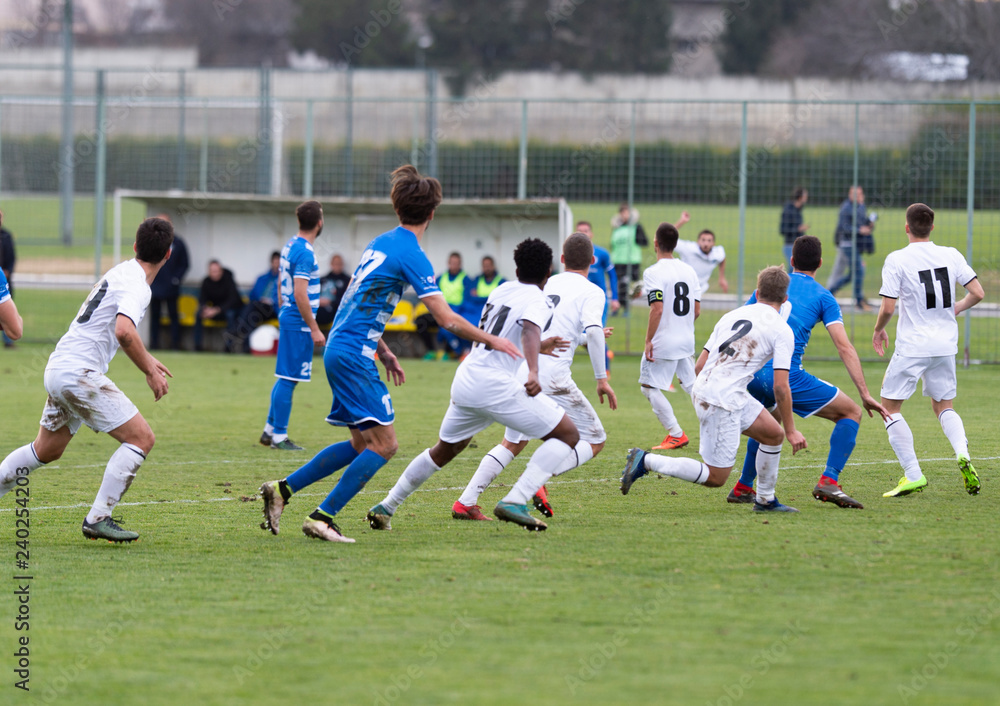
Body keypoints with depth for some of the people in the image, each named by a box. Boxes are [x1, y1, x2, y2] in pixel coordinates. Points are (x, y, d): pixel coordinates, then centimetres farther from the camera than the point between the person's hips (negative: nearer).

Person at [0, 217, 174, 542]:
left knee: (47, 450, 23)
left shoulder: (122, 272, 17)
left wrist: (146, 359, 34)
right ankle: (98, 519, -11)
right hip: (79, 372, -10)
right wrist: (150, 371, -19)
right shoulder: (137, 287, -14)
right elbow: (124, 332, -31)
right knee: (141, 438, -9)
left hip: (58, 369, 10)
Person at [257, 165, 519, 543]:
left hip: (339, 349, 9)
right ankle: (322, 517, -14)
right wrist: (491, 340, -5)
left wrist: (384, 352, 26)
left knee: (362, 444, 14)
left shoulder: (380, 243, 15)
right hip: (354, 354, -9)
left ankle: (283, 488, 12)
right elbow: (447, 319, -16)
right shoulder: (411, 255, -13)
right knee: (383, 444, -9)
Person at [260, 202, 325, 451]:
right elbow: (300, 294, -22)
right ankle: (279, 436, -2)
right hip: (298, 323, -10)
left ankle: (270, 430, 20)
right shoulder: (304, 252, -18)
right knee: (288, 380, -5)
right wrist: (314, 329, -20)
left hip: (288, 319, 10)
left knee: (285, 379, 16)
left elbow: (281, 285, 21)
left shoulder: (291, 245, 12)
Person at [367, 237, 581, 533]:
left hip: (464, 380, 8)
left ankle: (385, 508, 31)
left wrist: (537, 348, 46)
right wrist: (533, 372, -43)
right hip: (494, 384, -8)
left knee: (445, 450, 28)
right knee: (568, 434, -3)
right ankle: (515, 501, -17)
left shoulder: (501, 291, 17)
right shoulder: (538, 301, -5)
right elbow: (529, 331, -27)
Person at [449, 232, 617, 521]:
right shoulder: (591, 292, 1)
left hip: (522, 372, 6)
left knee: (512, 443, 21)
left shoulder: (550, 284, 20)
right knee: (594, 441, 6)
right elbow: (592, 329, -17)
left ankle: (465, 502, 11)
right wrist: (602, 379, -13)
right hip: (552, 375, -6)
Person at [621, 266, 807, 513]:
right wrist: (791, 431, 2)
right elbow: (780, 388, -8)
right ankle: (647, 462, -8)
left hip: (702, 389, 8)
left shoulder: (732, 316, 15)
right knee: (715, 477, -1)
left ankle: (765, 500, 28)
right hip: (723, 402, -8)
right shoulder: (782, 331, -3)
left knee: (773, 435, 19)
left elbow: (699, 366, 14)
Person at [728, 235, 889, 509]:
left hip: (750, 374, 5)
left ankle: (743, 488, 32)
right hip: (787, 376, -5)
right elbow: (844, 347, -2)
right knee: (851, 413, 7)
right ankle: (828, 481, -8)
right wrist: (865, 394, -3)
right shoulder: (823, 297, 8)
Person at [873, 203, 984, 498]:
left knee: (890, 407, 7)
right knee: (944, 406, 20)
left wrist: (878, 330, 7)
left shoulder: (897, 260, -10)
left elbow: (887, 308, -13)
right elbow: (977, 293, 1)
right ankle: (963, 454, -9)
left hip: (912, 346, -5)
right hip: (945, 344, 5)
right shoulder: (951, 255, 2)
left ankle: (913, 474, -4)